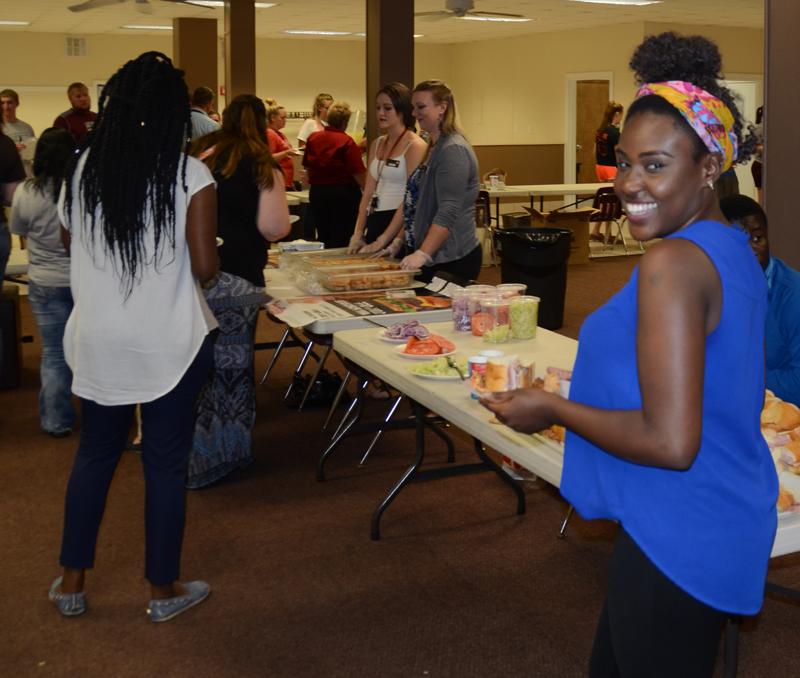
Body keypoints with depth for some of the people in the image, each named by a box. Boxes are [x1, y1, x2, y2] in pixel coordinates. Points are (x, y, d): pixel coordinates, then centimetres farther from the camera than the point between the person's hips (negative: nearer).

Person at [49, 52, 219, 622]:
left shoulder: (83, 169, -1)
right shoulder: (191, 176, -13)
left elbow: (71, 241, 12)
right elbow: (206, 269, -14)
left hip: (97, 339, 4)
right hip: (170, 342, -4)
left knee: (95, 453, 18)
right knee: (165, 462, 9)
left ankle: (72, 582, 29)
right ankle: (164, 590, 23)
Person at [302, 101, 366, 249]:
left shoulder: (313, 138, 2)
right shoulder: (347, 142, -14)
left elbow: (307, 166, 12)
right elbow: (357, 172, -17)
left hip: (317, 191, 5)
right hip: (343, 193, -5)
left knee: (323, 237, 15)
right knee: (341, 240, 1)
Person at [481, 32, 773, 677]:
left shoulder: (672, 264, -23)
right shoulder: (736, 250, 6)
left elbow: (670, 442, -27)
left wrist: (552, 408, -15)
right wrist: (599, 383, 16)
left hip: (676, 539, -9)